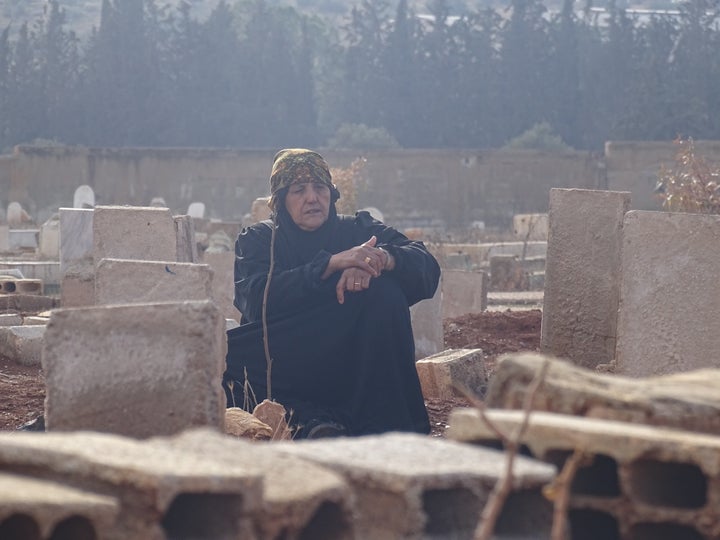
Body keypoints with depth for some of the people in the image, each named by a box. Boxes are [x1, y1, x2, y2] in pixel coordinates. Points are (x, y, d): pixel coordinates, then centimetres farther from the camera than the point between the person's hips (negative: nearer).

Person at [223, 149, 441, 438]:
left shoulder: (359, 230, 7)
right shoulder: (257, 239, 5)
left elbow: (428, 268, -7)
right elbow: (255, 299, -18)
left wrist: (380, 260, -29)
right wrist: (332, 263, -28)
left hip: (352, 369, 1)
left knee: (385, 291, -22)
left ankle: (384, 423, -22)